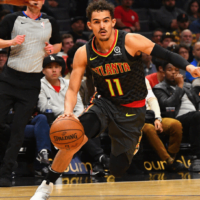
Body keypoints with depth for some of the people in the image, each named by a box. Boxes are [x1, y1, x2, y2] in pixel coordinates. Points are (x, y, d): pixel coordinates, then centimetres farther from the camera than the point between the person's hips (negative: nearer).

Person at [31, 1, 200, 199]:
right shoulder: (84, 53, -11)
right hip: (104, 103, 1)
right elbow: (72, 89, -6)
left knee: (117, 170, 0)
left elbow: (165, 54, -14)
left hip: (132, 110, -1)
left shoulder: (131, 41, -19)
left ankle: (134, 141, 36)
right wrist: (68, 110, -26)